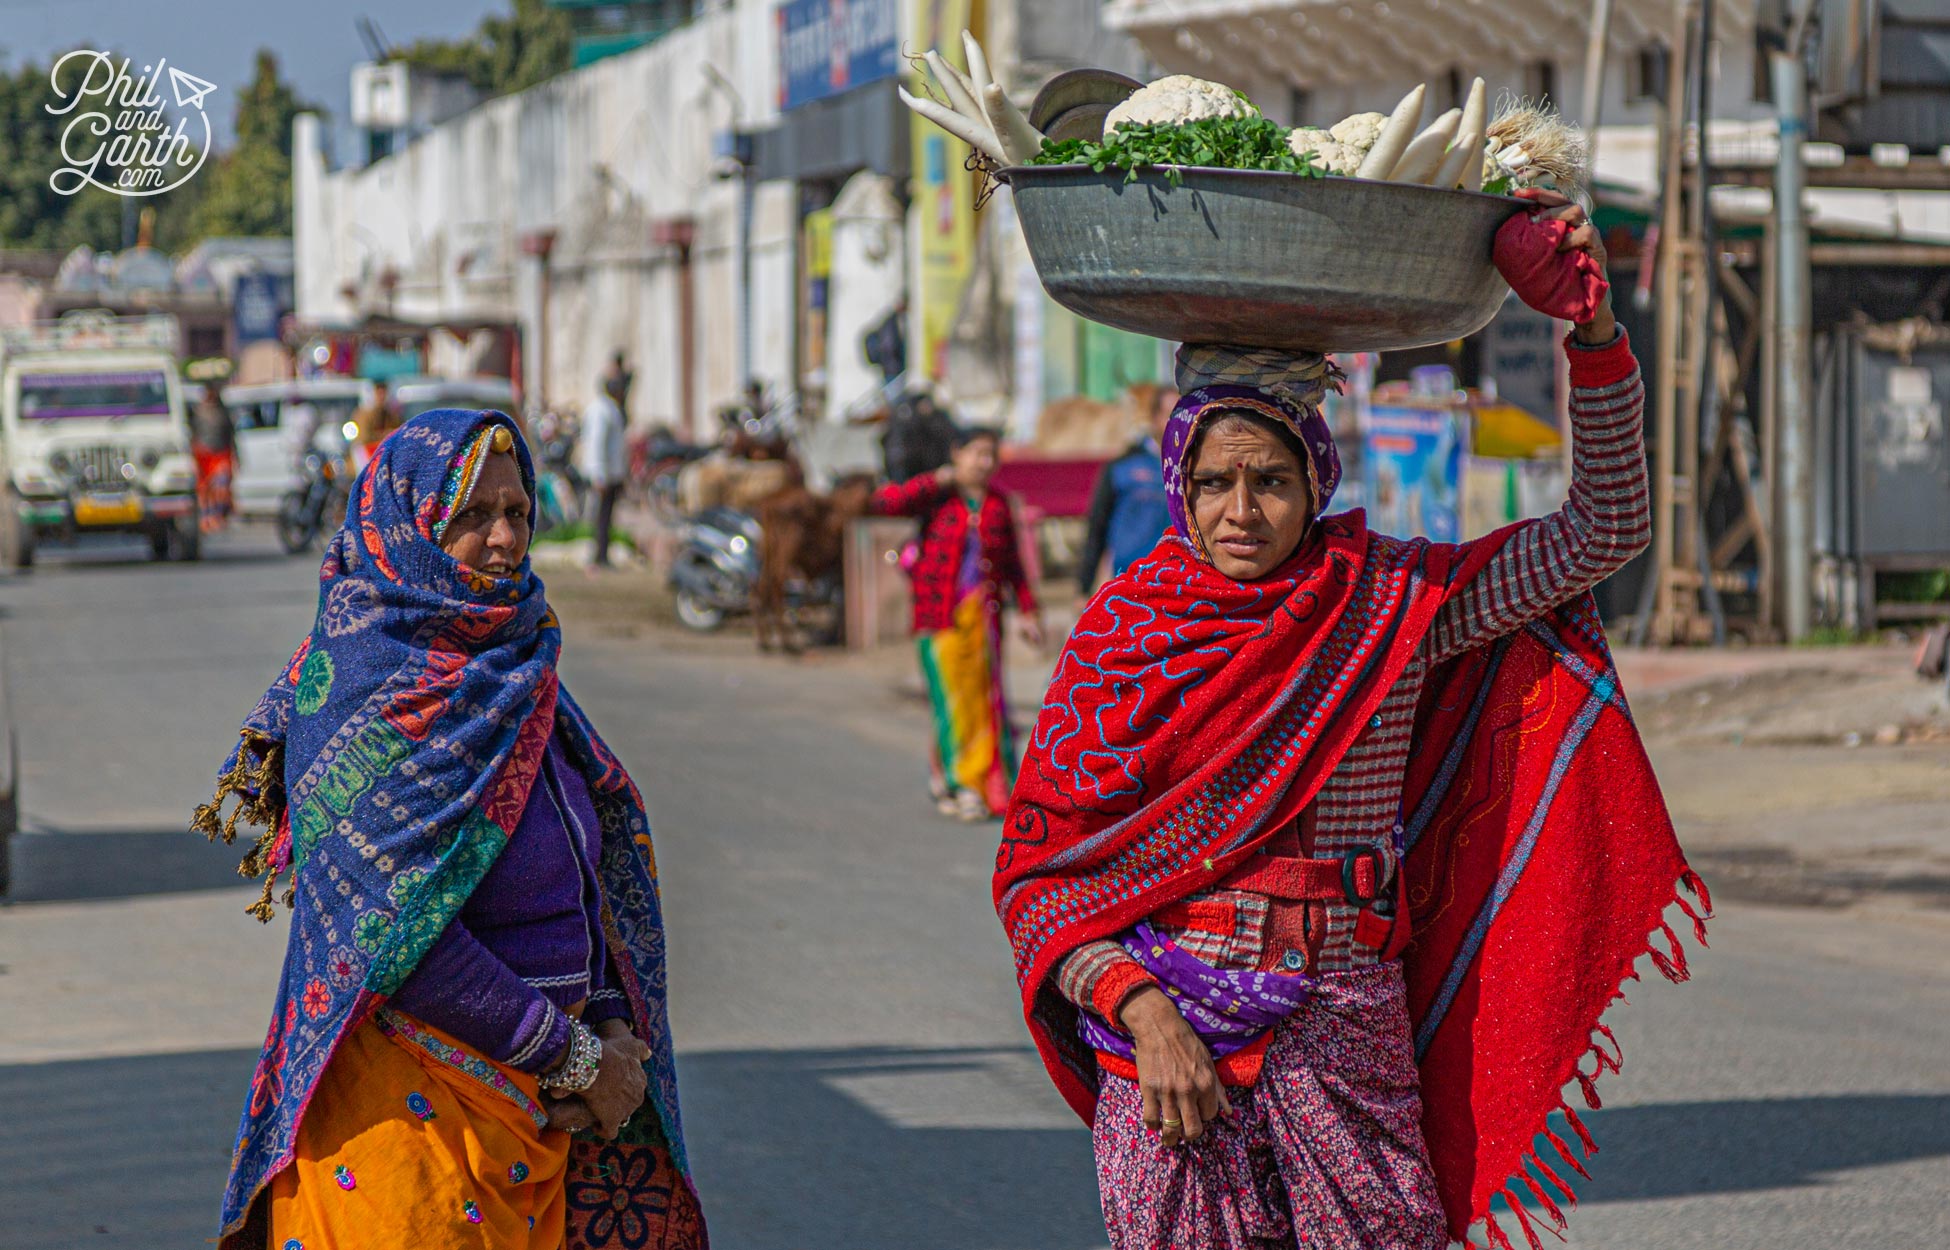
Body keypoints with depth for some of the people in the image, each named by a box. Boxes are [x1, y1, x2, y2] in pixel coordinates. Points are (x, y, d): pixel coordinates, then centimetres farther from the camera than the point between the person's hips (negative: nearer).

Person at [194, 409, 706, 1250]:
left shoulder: (513, 667, 9)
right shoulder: (363, 688, -15)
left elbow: (593, 867, 12)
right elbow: (401, 934, -21)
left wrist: (613, 1033, -5)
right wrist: (575, 1056, -15)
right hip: (411, 1092, -7)